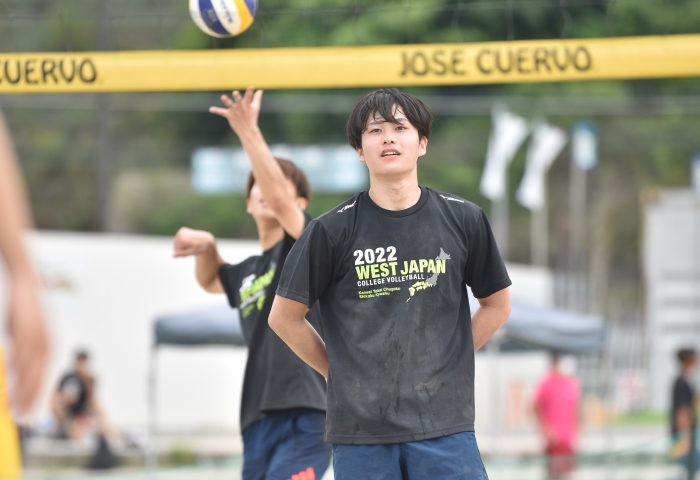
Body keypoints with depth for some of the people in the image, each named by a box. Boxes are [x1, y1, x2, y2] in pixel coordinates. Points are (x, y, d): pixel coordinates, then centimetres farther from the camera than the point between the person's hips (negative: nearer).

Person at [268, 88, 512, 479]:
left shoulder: (464, 221, 4)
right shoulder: (334, 230, -1)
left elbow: (497, 305, 16)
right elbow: (285, 317, 7)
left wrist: (445, 362, 8)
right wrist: (343, 374, 5)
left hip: (444, 425, 1)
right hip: (361, 429, -1)